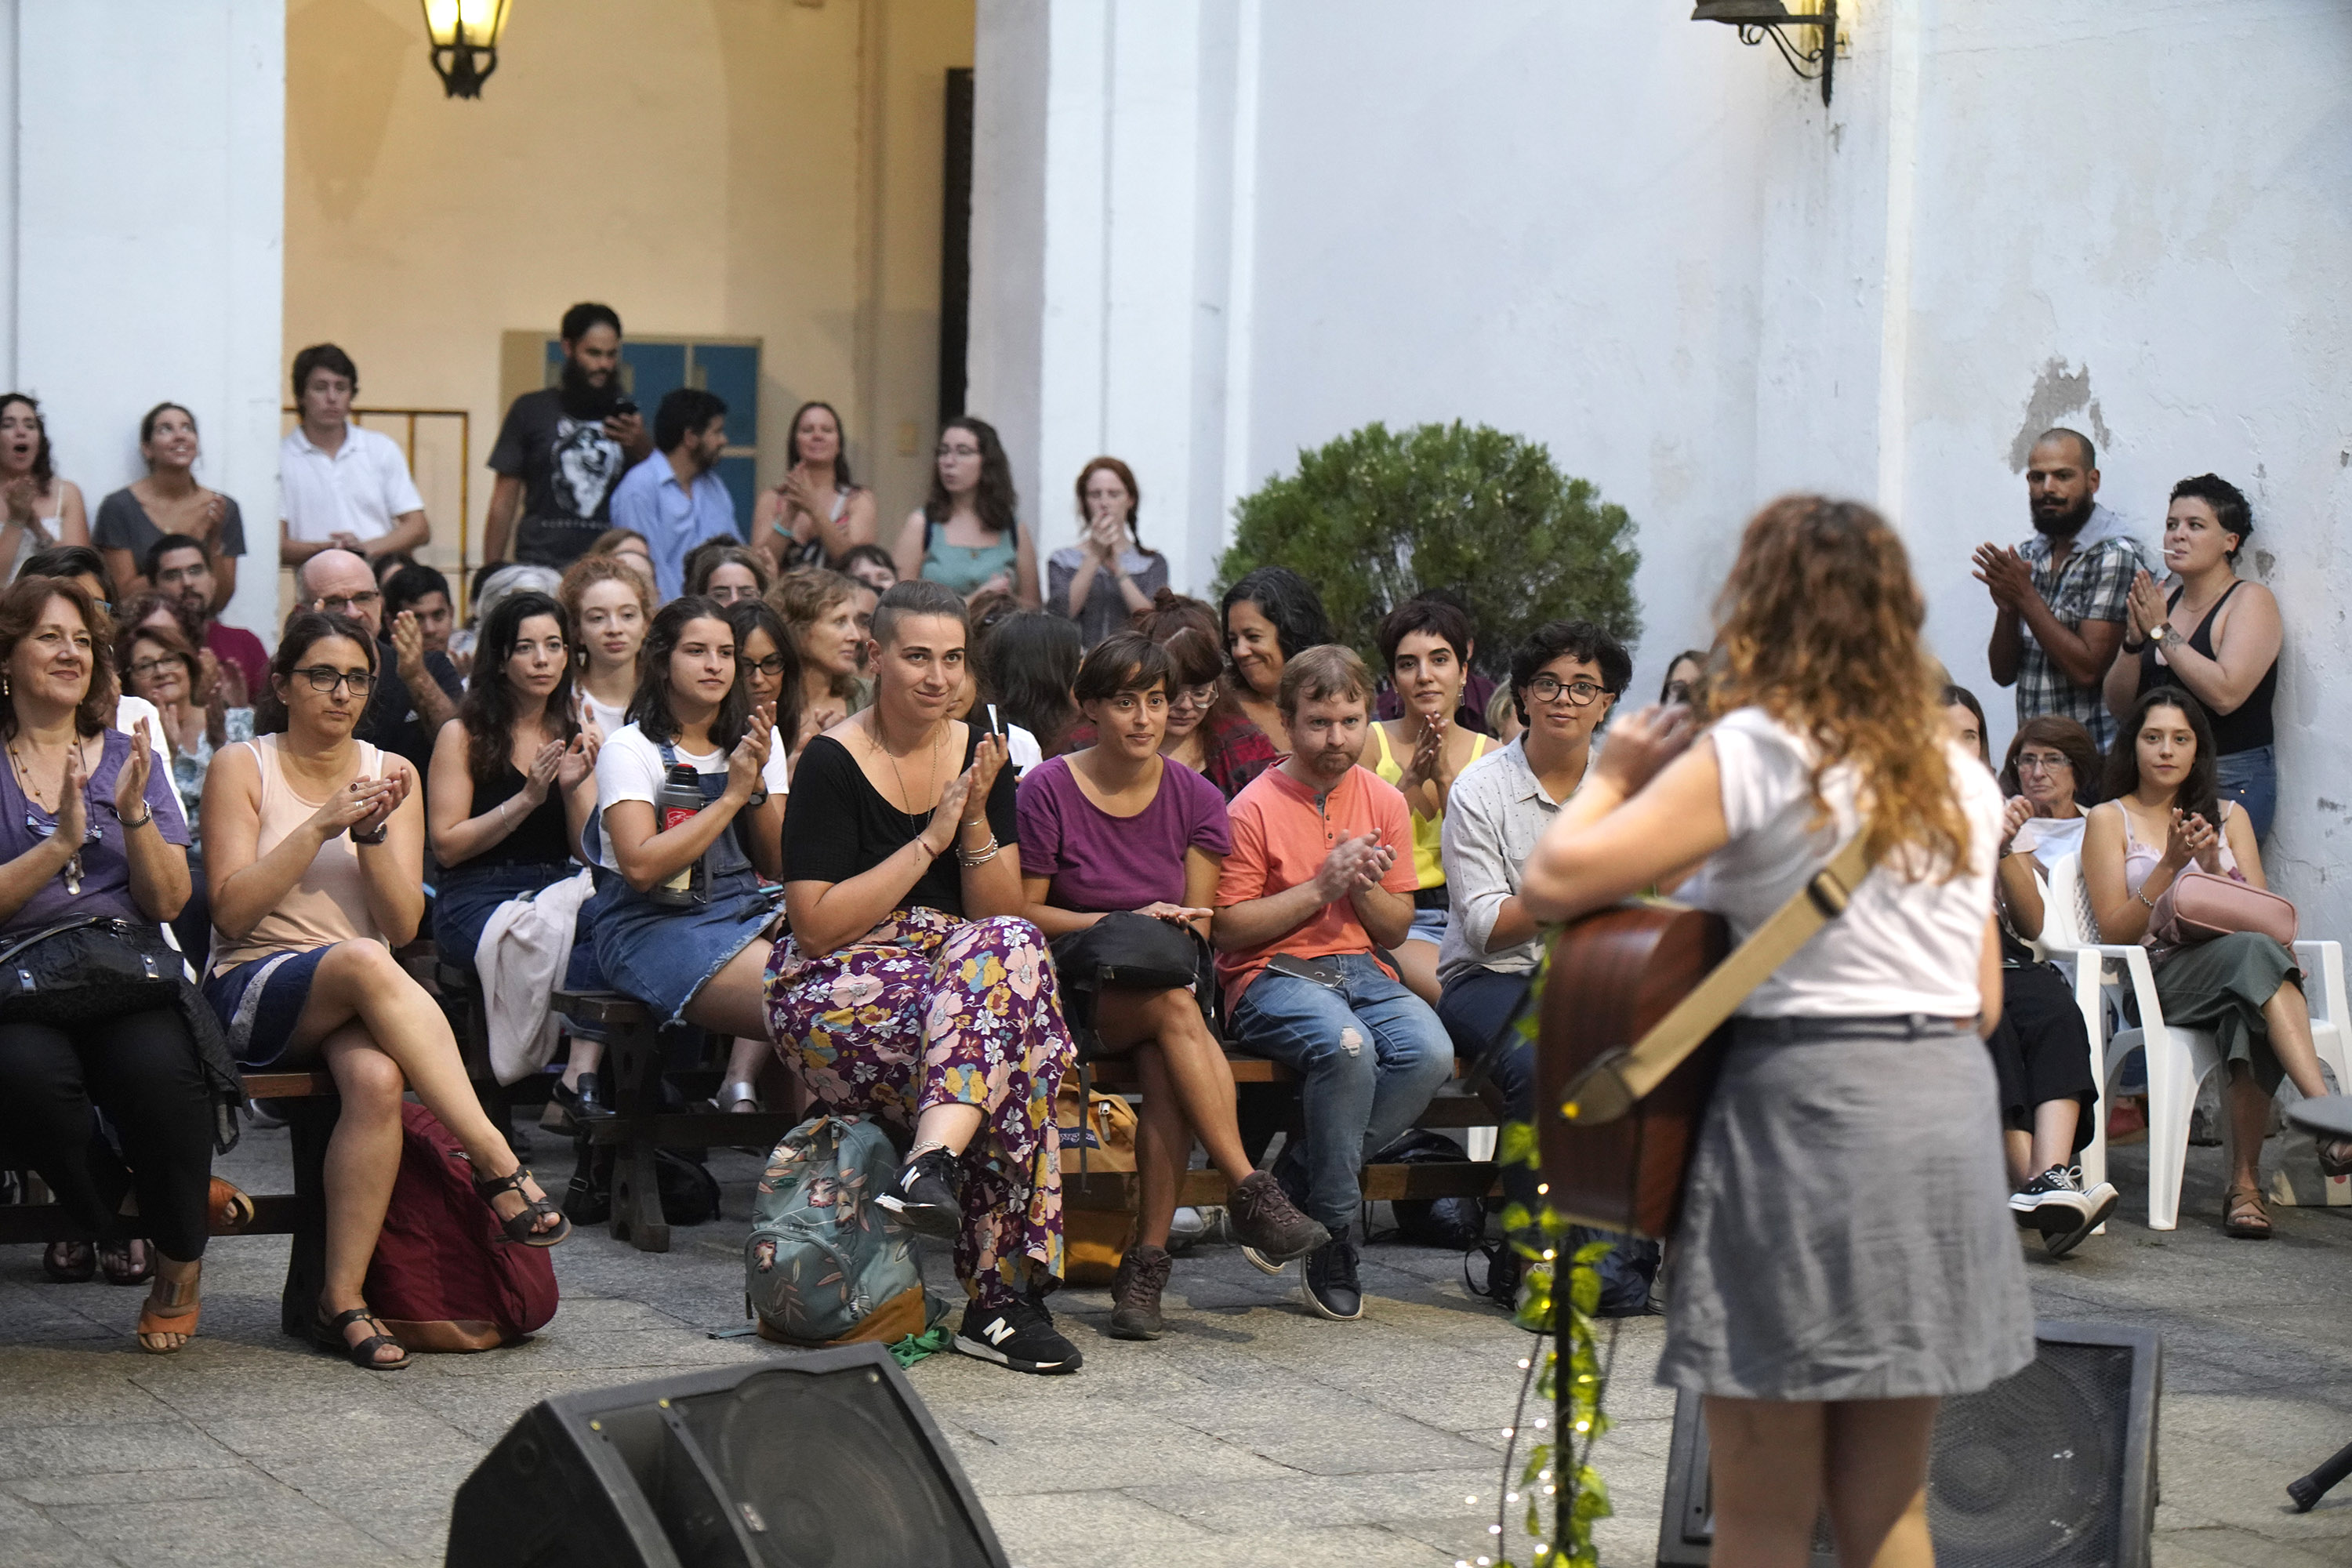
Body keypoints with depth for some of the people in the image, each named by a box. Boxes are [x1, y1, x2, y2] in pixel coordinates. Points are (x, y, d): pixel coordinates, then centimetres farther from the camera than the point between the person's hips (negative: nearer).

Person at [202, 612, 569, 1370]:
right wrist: (320, 826, -14)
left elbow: (403, 924, 4)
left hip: (362, 999, 3)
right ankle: (497, 1163, -37)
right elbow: (233, 910, -7)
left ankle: (343, 1298, -30)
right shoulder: (241, 767, 5)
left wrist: (371, 832, -11)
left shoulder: (391, 773, 13)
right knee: (364, 962, -37)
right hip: (256, 994, -3)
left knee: (378, 1077, -35)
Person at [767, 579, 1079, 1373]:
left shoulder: (981, 754, 10)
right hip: (836, 993, -5)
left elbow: (1004, 915, 6)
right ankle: (1002, 1294, -39)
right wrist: (929, 841, -14)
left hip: (960, 971, 5)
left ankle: (932, 1160, -41)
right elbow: (818, 926, -12)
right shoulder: (832, 763, -5)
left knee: (1010, 948, -32)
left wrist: (976, 823, -10)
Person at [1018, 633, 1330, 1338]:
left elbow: (1198, 921, 8)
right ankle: (1250, 1193, -36)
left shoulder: (1196, 799, 7)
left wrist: (1172, 929, -14)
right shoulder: (1047, 792, -3)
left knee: (1167, 1068, -33)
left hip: (1168, 984, 3)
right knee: (1175, 1008, -35)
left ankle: (1146, 1262, -28)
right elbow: (1025, 911, -3)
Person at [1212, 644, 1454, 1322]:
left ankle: (1293, 1183, -12)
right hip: (1271, 978, -5)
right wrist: (1320, 889, -14)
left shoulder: (1384, 802, 11)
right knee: (1346, 1047, -37)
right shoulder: (1255, 807, -3)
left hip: (1361, 971, 5)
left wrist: (1365, 886, -7)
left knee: (1430, 1054, -27)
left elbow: (1396, 930, 15)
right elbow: (1228, 928, -8)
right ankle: (1331, 1232, -19)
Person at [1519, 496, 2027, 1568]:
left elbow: (1551, 883, -11)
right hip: (1950, 1115, 7)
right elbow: (1984, 998, 17)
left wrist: (1614, 777, 5)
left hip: (1803, 1109, -7)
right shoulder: (1960, 776, 14)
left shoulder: (1756, 751, -7)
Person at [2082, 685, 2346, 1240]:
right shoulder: (2109, 820, 12)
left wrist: (2213, 865, -5)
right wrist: (2170, 865, -9)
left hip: (2228, 966, 3)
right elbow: (2115, 932, 2)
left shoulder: (2229, 816, 23)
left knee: (2249, 1017, -39)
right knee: (2255, 951, -38)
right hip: (2155, 977, -3)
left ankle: (2245, 1183, -37)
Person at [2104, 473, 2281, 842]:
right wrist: (2134, 641, -6)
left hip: (2229, 783, -5)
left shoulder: (2251, 601, -3)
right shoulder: (2162, 602, 14)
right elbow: (2119, 706, 10)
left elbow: (2225, 694, -20)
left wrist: (2161, 631, -15)